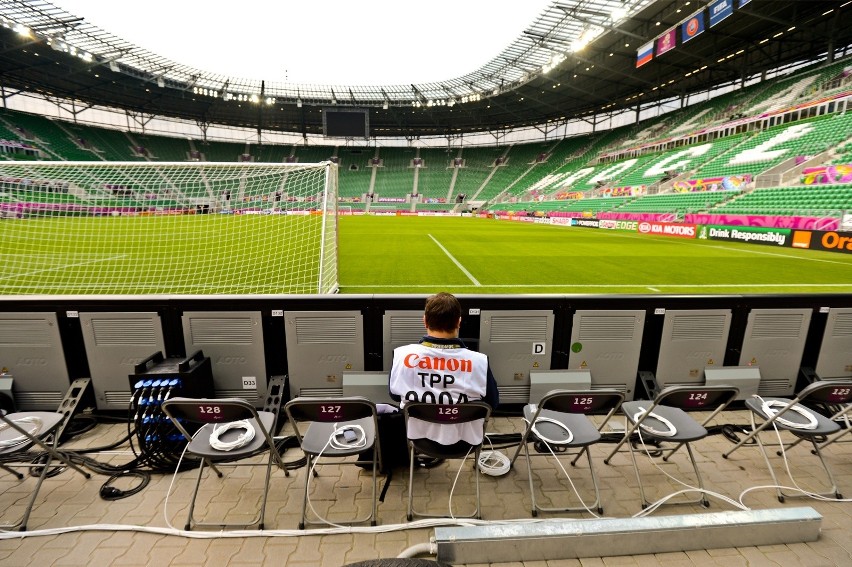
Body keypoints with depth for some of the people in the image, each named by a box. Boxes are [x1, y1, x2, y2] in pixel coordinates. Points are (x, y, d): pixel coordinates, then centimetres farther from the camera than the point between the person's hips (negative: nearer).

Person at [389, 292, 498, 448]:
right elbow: (493, 403, -9)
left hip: (419, 436, 1)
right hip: (463, 440, 0)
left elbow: (394, 394, -4)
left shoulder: (402, 355, -24)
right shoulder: (478, 361, -27)